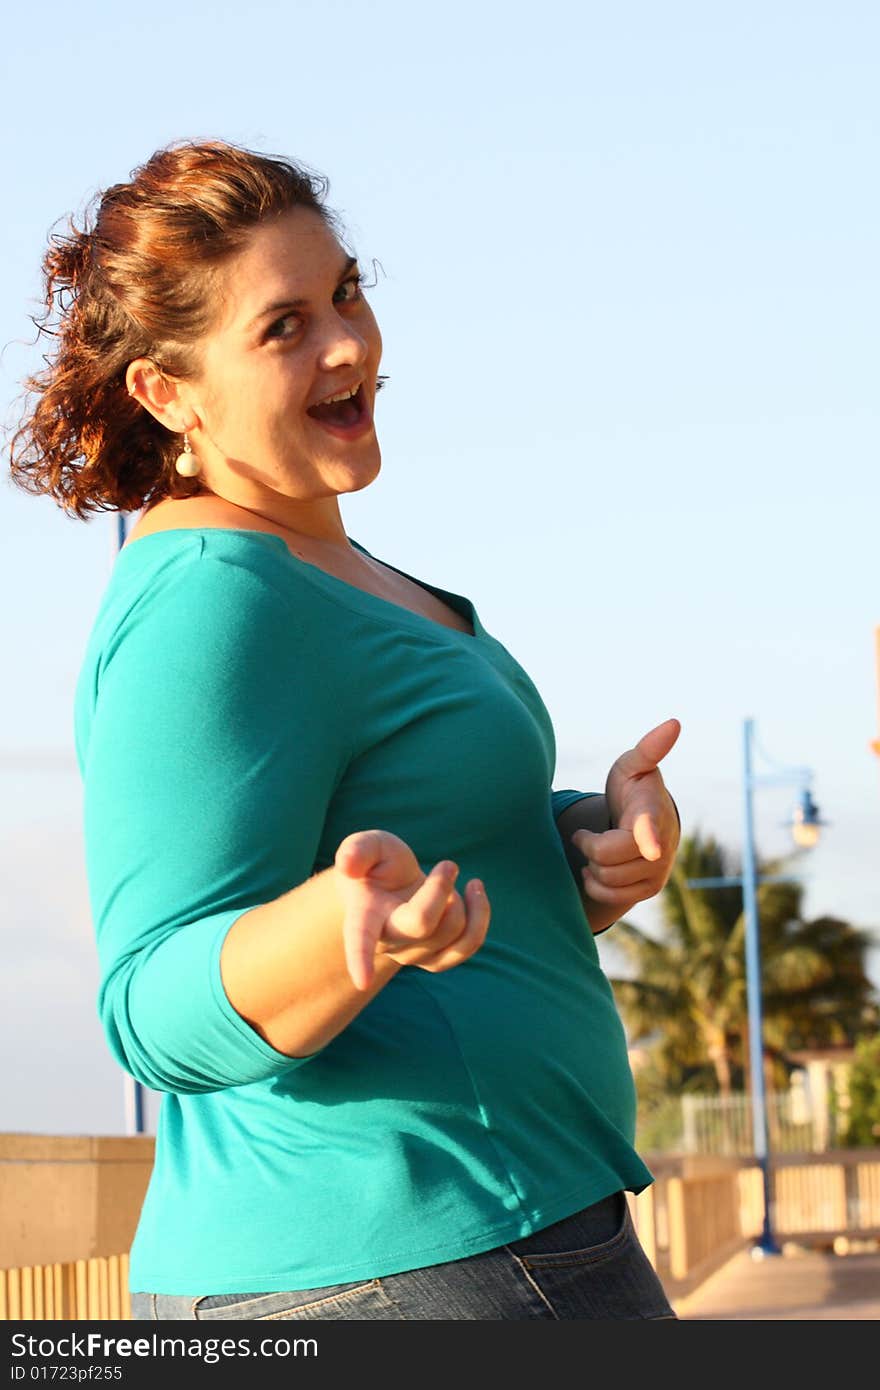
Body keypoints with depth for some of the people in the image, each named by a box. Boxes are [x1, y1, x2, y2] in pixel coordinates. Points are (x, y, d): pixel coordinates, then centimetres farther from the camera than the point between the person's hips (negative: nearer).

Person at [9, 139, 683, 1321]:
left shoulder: (328, 576, 16)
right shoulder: (210, 602, -15)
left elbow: (473, 855, 17)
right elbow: (167, 1013, -20)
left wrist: (599, 842, -4)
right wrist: (361, 920, -38)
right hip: (416, 1259, -10)